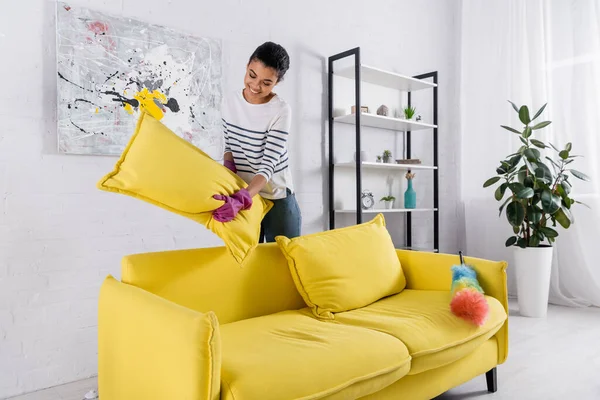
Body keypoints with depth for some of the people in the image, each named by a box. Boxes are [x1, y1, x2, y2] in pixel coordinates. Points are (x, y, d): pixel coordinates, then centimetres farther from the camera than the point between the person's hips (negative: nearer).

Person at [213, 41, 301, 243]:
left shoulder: (281, 111, -16)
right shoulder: (229, 102, 0)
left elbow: (268, 165, -21)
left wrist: (240, 199, -35)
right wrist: (228, 169, -11)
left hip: (277, 199, -4)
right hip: (240, 197, 4)